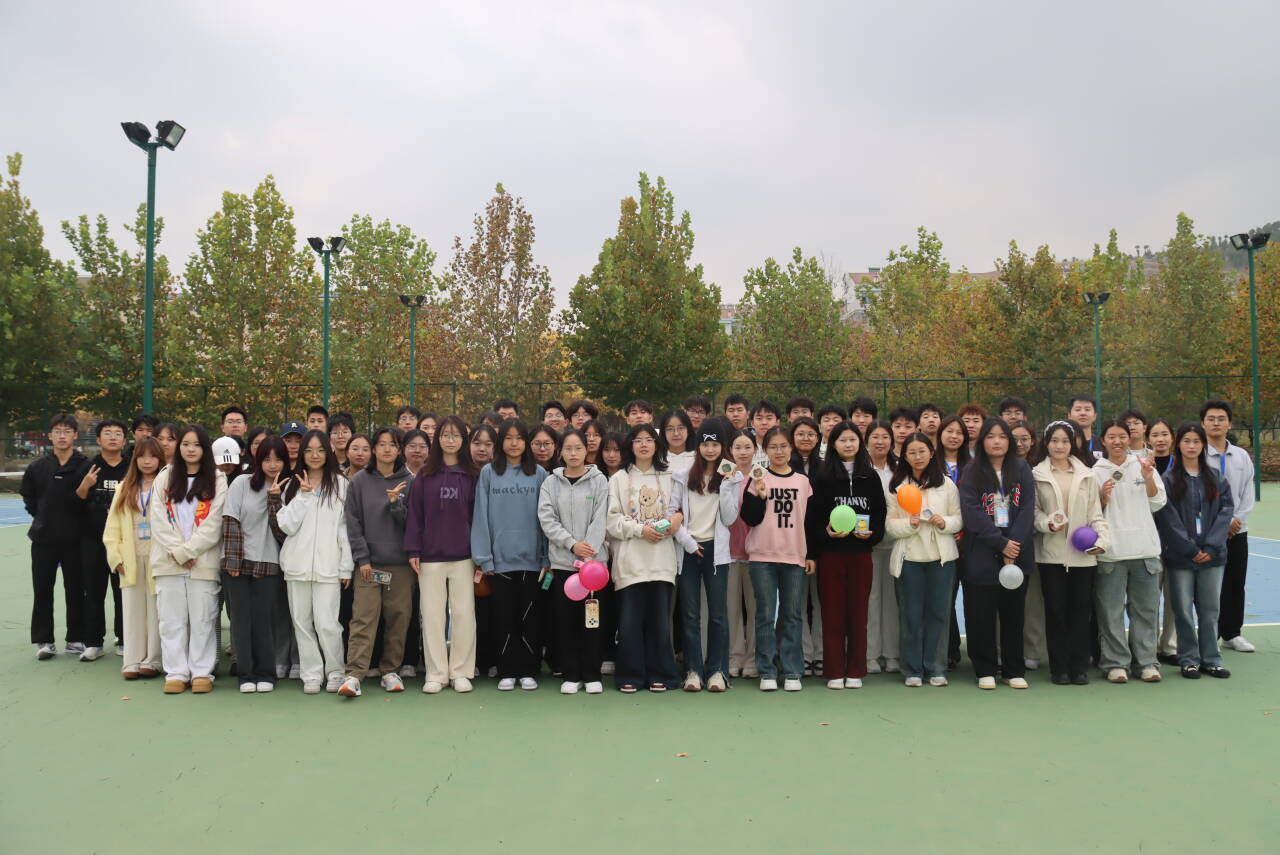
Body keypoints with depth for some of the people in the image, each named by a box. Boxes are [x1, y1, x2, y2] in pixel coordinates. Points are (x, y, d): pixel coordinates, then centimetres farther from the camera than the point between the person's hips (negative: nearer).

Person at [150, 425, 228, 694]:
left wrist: (187, 551, -10)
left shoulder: (216, 480, 3)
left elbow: (213, 523, -4)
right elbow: (158, 520, 3)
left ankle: (202, 672, 9)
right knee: (172, 619, 4)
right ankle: (176, 673, 12)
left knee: (203, 619, 1)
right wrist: (177, 553, -8)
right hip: (168, 561, 2)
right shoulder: (165, 478, 11)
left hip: (203, 561, -2)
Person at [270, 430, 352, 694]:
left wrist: (347, 566, -1)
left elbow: (345, 526, 2)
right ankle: (311, 674, 17)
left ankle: (335, 672, 9)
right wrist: (303, 495, -6)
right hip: (297, 564, 3)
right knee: (302, 621, 6)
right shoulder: (293, 486, 12)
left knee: (327, 623, -8)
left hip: (328, 564, -3)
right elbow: (286, 526, 1)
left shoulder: (340, 484, 4)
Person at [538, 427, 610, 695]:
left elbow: (600, 519, -4)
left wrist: (589, 552, -15)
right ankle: (571, 675, 15)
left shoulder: (599, 481, 3)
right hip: (562, 561, 1)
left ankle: (592, 675, 13)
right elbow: (547, 520, -2)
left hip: (593, 559, -1)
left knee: (591, 618, 2)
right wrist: (572, 544, -13)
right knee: (566, 619, 5)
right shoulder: (551, 483, 7)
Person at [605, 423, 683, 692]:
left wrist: (678, 517, -7)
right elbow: (611, 520, -1)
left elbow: (681, 509, 16)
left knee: (660, 618, 2)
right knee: (630, 619, -2)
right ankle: (630, 675, 9)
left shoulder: (669, 478, 13)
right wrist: (640, 529, -12)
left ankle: (659, 674, 13)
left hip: (662, 558, 1)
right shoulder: (619, 478, 7)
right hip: (630, 558, -1)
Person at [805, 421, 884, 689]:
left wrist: (872, 533, -8)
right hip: (830, 553, -2)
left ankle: (855, 672, 14)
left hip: (861, 552, 2)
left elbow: (880, 514, 9)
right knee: (832, 612, 1)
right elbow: (811, 517, 0)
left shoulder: (871, 477, 9)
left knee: (858, 612, 5)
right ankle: (834, 672, 8)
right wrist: (826, 532, -16)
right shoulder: (822, 477, 2)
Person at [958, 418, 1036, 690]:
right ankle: (985, 671, 13)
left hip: (1018, 552, 2)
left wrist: (1015, 543, -12)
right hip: (981, 553, -1)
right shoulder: (972, 473, 2)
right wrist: (1001, 543, -14)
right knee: (982, 614, 2)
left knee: (1013, 613, 8)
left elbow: (1028, 508, 0)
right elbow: (972, 512, -7)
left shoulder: (1022, 469, 8)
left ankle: (1014, 671, 18)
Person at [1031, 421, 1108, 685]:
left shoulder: (1086, 475, 10)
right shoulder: (1036, 475, 4)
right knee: (1056, 610, 2)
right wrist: (1048, 523, -15)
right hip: (1051, 552, -2)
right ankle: (1059, 668, 11)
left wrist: (1102, 537, -6)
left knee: (1081, 610, 4)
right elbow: (1033, 511, 3)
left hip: (1083, 553, 2)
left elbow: (1095, 512, 8)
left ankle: (1079, 667, 14)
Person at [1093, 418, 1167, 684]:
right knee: (1111, 610, 0)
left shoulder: (1144, 466, 9)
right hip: (1110, 551, -2)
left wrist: (1148, 479, -5)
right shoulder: (1096, 472, 4)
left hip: (1144, 548, 2)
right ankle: (1115, 663, 8)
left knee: (1146, 608, 6)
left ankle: (1147, 661, 16)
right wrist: (1103, 497, -12)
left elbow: (1157, 504, 9)